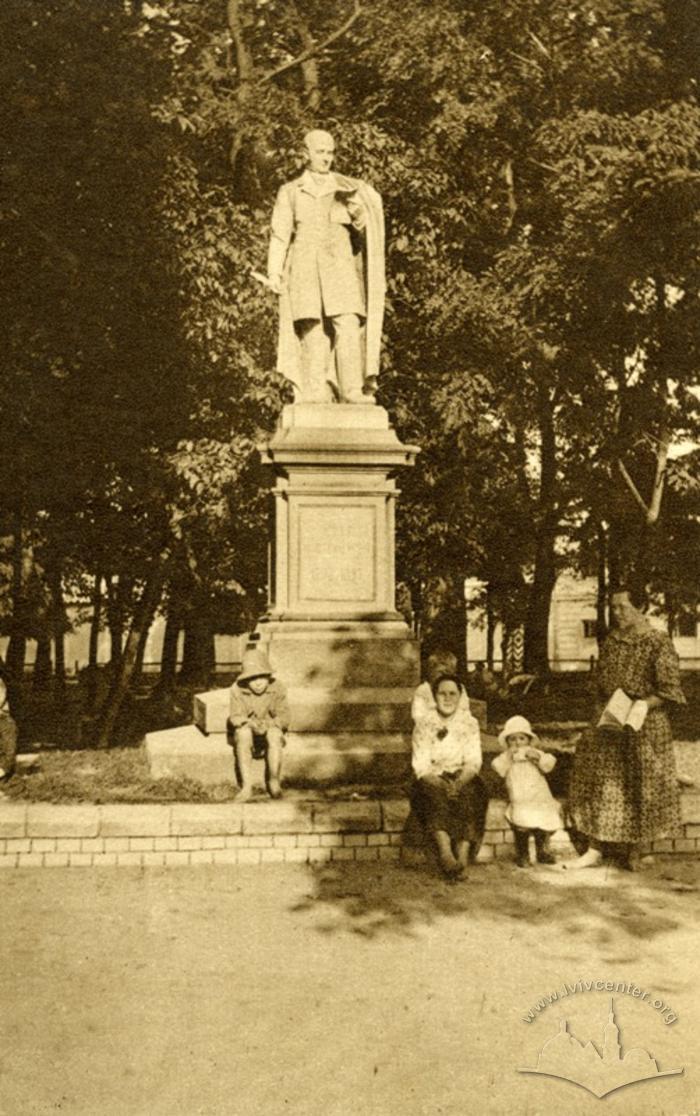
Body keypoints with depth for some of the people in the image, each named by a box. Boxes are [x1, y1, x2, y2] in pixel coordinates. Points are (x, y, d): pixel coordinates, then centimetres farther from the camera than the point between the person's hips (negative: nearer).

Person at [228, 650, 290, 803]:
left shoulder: (277, 689, -9)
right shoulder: (237, 690, -10)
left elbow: (284, 717, -10)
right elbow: (235, 717, -10)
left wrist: (268, 724, -30)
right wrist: (250, 723, -32)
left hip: (270, 730, 0)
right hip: (248, 734, 0)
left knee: (274, 733, -35)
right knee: (243, 732, -35)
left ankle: (274, 782, -22)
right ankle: (246, 786, -33)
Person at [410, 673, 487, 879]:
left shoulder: (469, 723, 6)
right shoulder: (424, 724, 2)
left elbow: (473, 762, -1)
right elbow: (421, 765, -5)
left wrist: (458, 783, -21)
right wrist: (442, 784, -23)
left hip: (462, 778, 1)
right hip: (433, 779, -1)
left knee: (469, 794, -32)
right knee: (435, 796, -34)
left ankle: (463, 857, -44)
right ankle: (446, 853, -50)